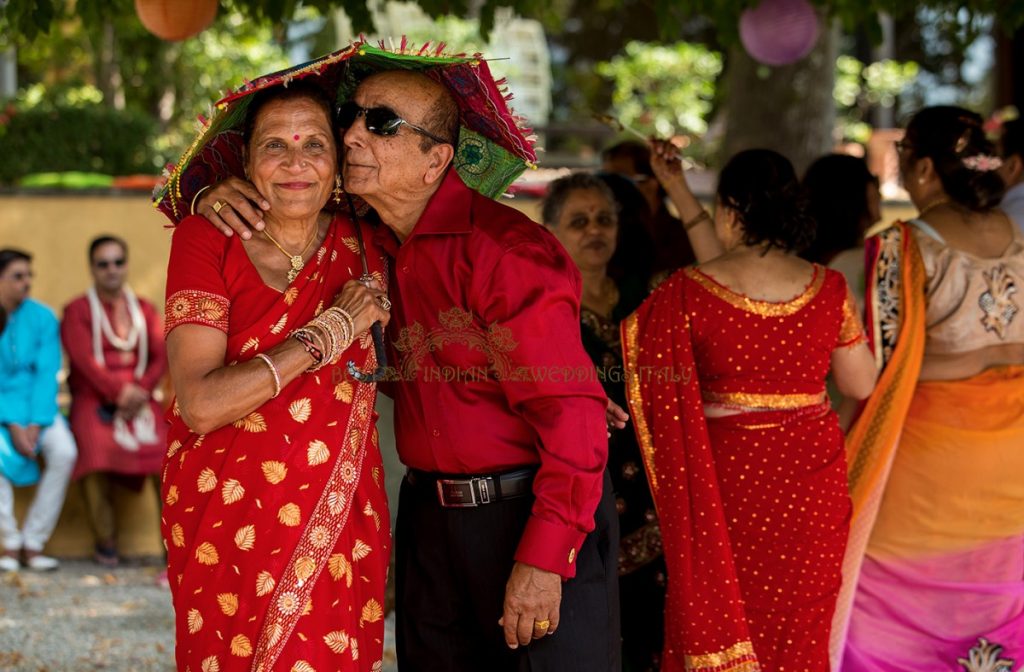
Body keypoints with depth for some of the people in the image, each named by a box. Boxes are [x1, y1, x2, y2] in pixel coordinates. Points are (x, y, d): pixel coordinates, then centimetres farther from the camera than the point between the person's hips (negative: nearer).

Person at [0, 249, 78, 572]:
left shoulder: (42, 318, -1)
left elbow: (47, 375, -5)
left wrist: (35, 426, -17)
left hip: (36, 407, 2)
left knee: (64, 451, -28)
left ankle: (32, 543, -18)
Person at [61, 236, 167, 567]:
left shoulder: (144, 310, 16)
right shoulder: (77, 311, 5)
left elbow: (162, 356, 5)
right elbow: (85, 361, -8)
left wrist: (139, 391, -13)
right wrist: (119, 392, -21)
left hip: (138, 399, 3)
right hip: (93, 400, -3)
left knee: (169, 446, -25)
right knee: (97, 446, -34)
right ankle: (105, 542, -22)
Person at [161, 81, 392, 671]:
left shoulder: (360, 243, 3)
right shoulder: (207, 240, -7)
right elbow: (200, 403, -18)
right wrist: (329, 332, -16)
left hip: (339, 528, 3)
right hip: (230, 529, -2)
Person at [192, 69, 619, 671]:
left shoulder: (504, 250, -18)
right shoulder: (365, 242, 6)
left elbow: (572, 411, -20)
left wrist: (543, 556, -23)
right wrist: (216, 198, -3)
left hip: (533, 514, -7)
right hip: (431, 520, 7)